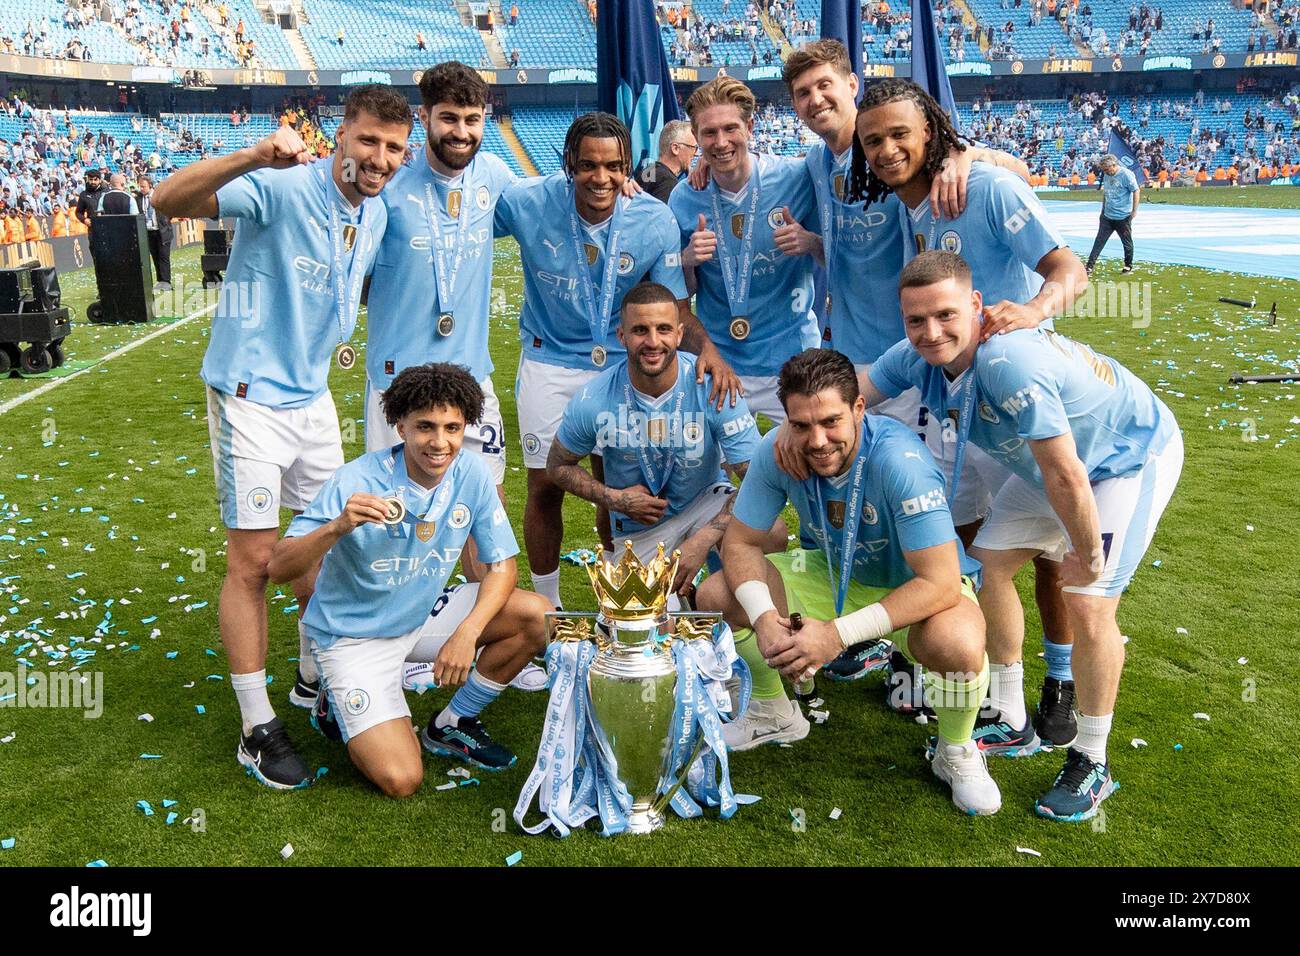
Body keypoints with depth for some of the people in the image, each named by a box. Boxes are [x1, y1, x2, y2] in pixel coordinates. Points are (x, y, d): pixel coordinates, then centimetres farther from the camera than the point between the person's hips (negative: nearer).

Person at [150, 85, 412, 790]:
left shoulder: (376, 216, 4)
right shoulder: (281, 187, -20)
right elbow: (169, 200, -34)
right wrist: (253, 156, -47)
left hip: (313, 395, 8)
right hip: (251, 396, -8)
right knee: (252, 560, -3)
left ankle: (314, 680, 36)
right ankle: (257, 728, 9)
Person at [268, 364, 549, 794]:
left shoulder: (472, 475, -13)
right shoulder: (356, 482, -25)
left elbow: (502, 564, -7)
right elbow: (279, 569, -25)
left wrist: (467, 632, -24)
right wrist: (338, 528, -45)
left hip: (424, 614, 5)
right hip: (354, 634, -5)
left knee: (535, 616, -14)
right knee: (401, 779, -17)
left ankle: (452, 724, 7)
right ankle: (341, 705, 15)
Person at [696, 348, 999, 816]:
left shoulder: (900, 460, -35)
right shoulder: (777, 451, -20)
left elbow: (941, 584, -36)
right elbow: (739, 542, -10)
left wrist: (839, 634, -38)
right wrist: (763, 617, -29)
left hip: (918, 588, -4)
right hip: (835, 575, 5)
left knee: (959, 645, -38)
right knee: (716, 596, -12)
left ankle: (956, 754, -1)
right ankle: (775, 713, 17)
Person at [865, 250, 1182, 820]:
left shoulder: (1007, 362, -41)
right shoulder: (917, 359, -17)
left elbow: (1066, 477, -37)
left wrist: (1088, 553, -21)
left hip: (1133, 457, -8)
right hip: (1051, 464, 8)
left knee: (1088, 603, -16)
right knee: (987, 564, 5)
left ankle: (1091, 764, 5)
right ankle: (1009, 718, 23)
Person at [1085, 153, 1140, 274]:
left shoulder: (1126, 174, -14)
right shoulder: (1106, 175, 6)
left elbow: (1136, 191, -11)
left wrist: (1134, 210, -14)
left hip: (1123, 217, -6)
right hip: (1107, 216, 6)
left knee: (1127, 242, 9)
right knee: (1099, 241, -1)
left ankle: (1128, 266, 25)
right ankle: (1089, 267, -3)